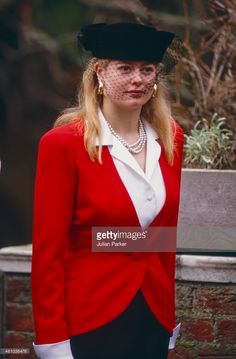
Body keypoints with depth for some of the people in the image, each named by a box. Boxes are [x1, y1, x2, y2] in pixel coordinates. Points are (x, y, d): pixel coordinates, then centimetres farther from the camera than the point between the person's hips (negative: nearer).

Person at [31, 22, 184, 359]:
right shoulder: (63, 143, -11)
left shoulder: (170, 138, 5)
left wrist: (169, 317, 13)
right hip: (87, 323, -5)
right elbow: (47, 252, -10)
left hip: (154, 318, 5)